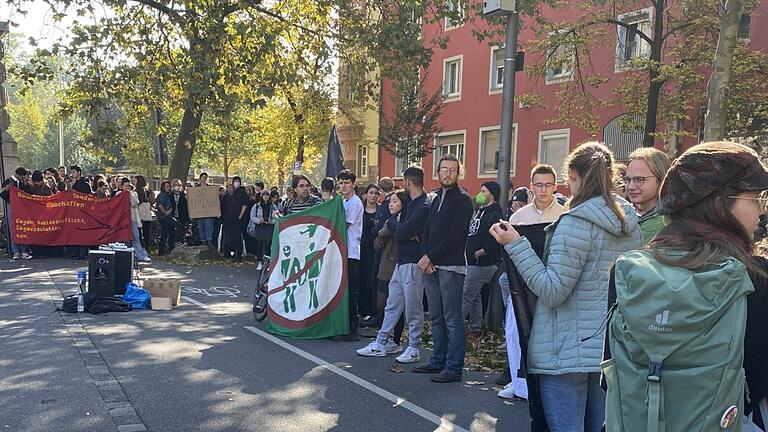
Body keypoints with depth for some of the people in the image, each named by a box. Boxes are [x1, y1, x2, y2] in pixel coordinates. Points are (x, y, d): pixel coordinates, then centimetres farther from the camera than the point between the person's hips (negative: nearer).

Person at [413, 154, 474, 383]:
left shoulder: (462, 199, -6)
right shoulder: (437, 199, 19)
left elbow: (455, 236, -14)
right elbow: (427, 232, 16)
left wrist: (430, 257, -11)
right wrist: (425, 258, -1)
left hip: (451, 267, -8)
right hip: (431, 267, 8)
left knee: (452, 319, -4)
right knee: (436, 318, 14)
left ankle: (454, 368, 3)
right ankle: (438, 361, 23)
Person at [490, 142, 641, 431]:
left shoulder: (576, 223, -17)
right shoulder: (630, 224, 6)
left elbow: (552, 291, -18)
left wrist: (515, 244, -16)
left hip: (569, 353, -8)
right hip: (611, 350, 8)